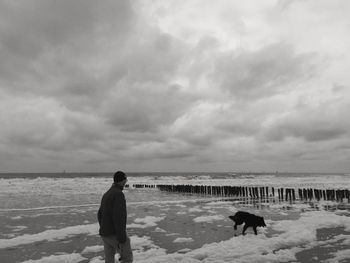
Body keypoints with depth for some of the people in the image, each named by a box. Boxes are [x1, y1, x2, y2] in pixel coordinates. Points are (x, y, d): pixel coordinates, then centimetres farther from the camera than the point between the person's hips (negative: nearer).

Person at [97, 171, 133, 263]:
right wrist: (122, 238, -22)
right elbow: (118, 217, -24)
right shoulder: (118, 194, -17)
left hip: (105, 233, 9)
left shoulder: (106, 194, 13)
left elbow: (100, 215, 19)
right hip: (115, 234, -8)